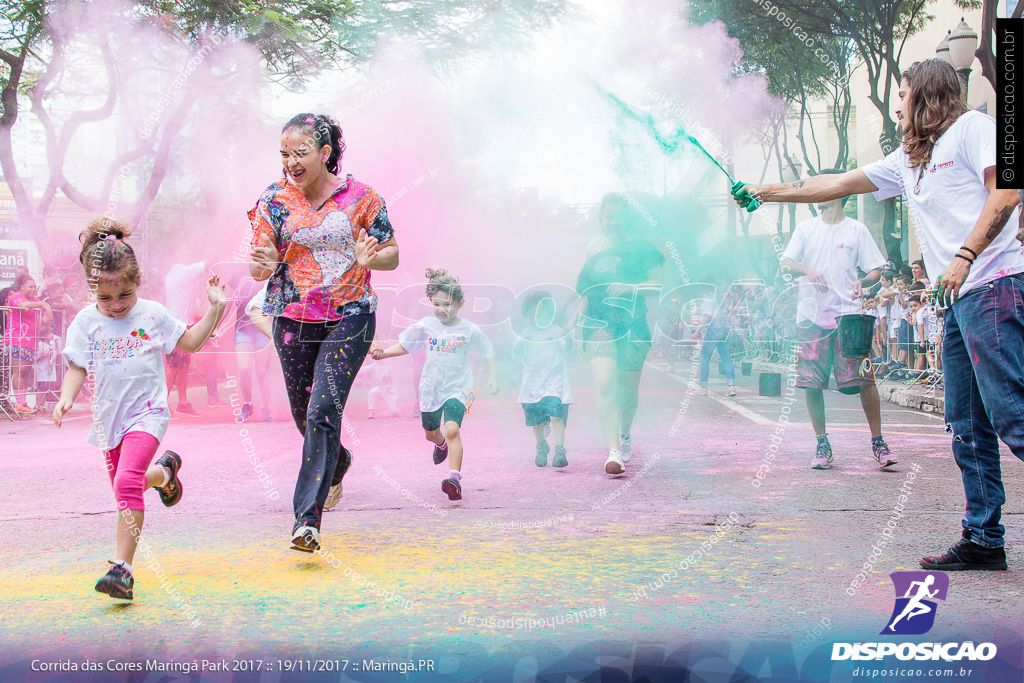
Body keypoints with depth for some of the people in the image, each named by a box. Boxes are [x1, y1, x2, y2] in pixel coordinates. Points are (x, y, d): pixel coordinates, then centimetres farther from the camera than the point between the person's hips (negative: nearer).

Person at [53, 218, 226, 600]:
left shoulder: (152, 314, -1)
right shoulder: (86, 321, 1)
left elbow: (190, 343, 11)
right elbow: (77, 367, 2)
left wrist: (214, 310, 1)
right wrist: (67, 397, -16)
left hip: (146, 413, -4)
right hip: (109, 417, 4)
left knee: (127, 483, -22)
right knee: (124, 488, 15)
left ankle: (123, 568, -22)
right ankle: (163, 472, 50)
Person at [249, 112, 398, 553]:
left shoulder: (360, 197, -3)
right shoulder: (274, 200, 3)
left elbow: (392, 254, 4)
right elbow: (258, 268, 3)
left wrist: (369, 259, -19)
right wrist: (264, 266, -22)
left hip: (349, 317, -3)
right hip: (293, 319, 3)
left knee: (323, 410, -18)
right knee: (305, 417, 13)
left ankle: (308, 519, -19)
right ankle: (337, 465, 48)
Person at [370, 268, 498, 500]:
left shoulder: (470, 331, -9)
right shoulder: (425, 326, -5)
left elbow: (488, 353, 6)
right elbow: (404, 346, 7)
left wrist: (493, 377, 1)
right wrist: (383, 352, -8)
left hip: (457, 388, -3)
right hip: (431, 388, 4)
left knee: (452, 429, -25)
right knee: (431, 433, 21)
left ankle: (455, 477, -29)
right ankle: (441, 445, 58)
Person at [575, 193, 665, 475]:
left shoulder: (641, 247, 2)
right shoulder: (593, 248, 11)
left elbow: (657, 286, -3)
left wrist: (629, 288, -16)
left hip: (632, 323, -1)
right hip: (598, 323, 1)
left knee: (628, 389, 10)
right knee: (604, 385, -17)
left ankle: (625, 435, 39)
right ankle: (614, 452, -20)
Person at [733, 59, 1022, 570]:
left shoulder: (971, 127, 3)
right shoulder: (906, 160, 26)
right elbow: (836, 185, 31)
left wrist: (964, 257, -20)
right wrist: (763, 193, 31)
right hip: (958, 299, 9)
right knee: (967, 426, 5)